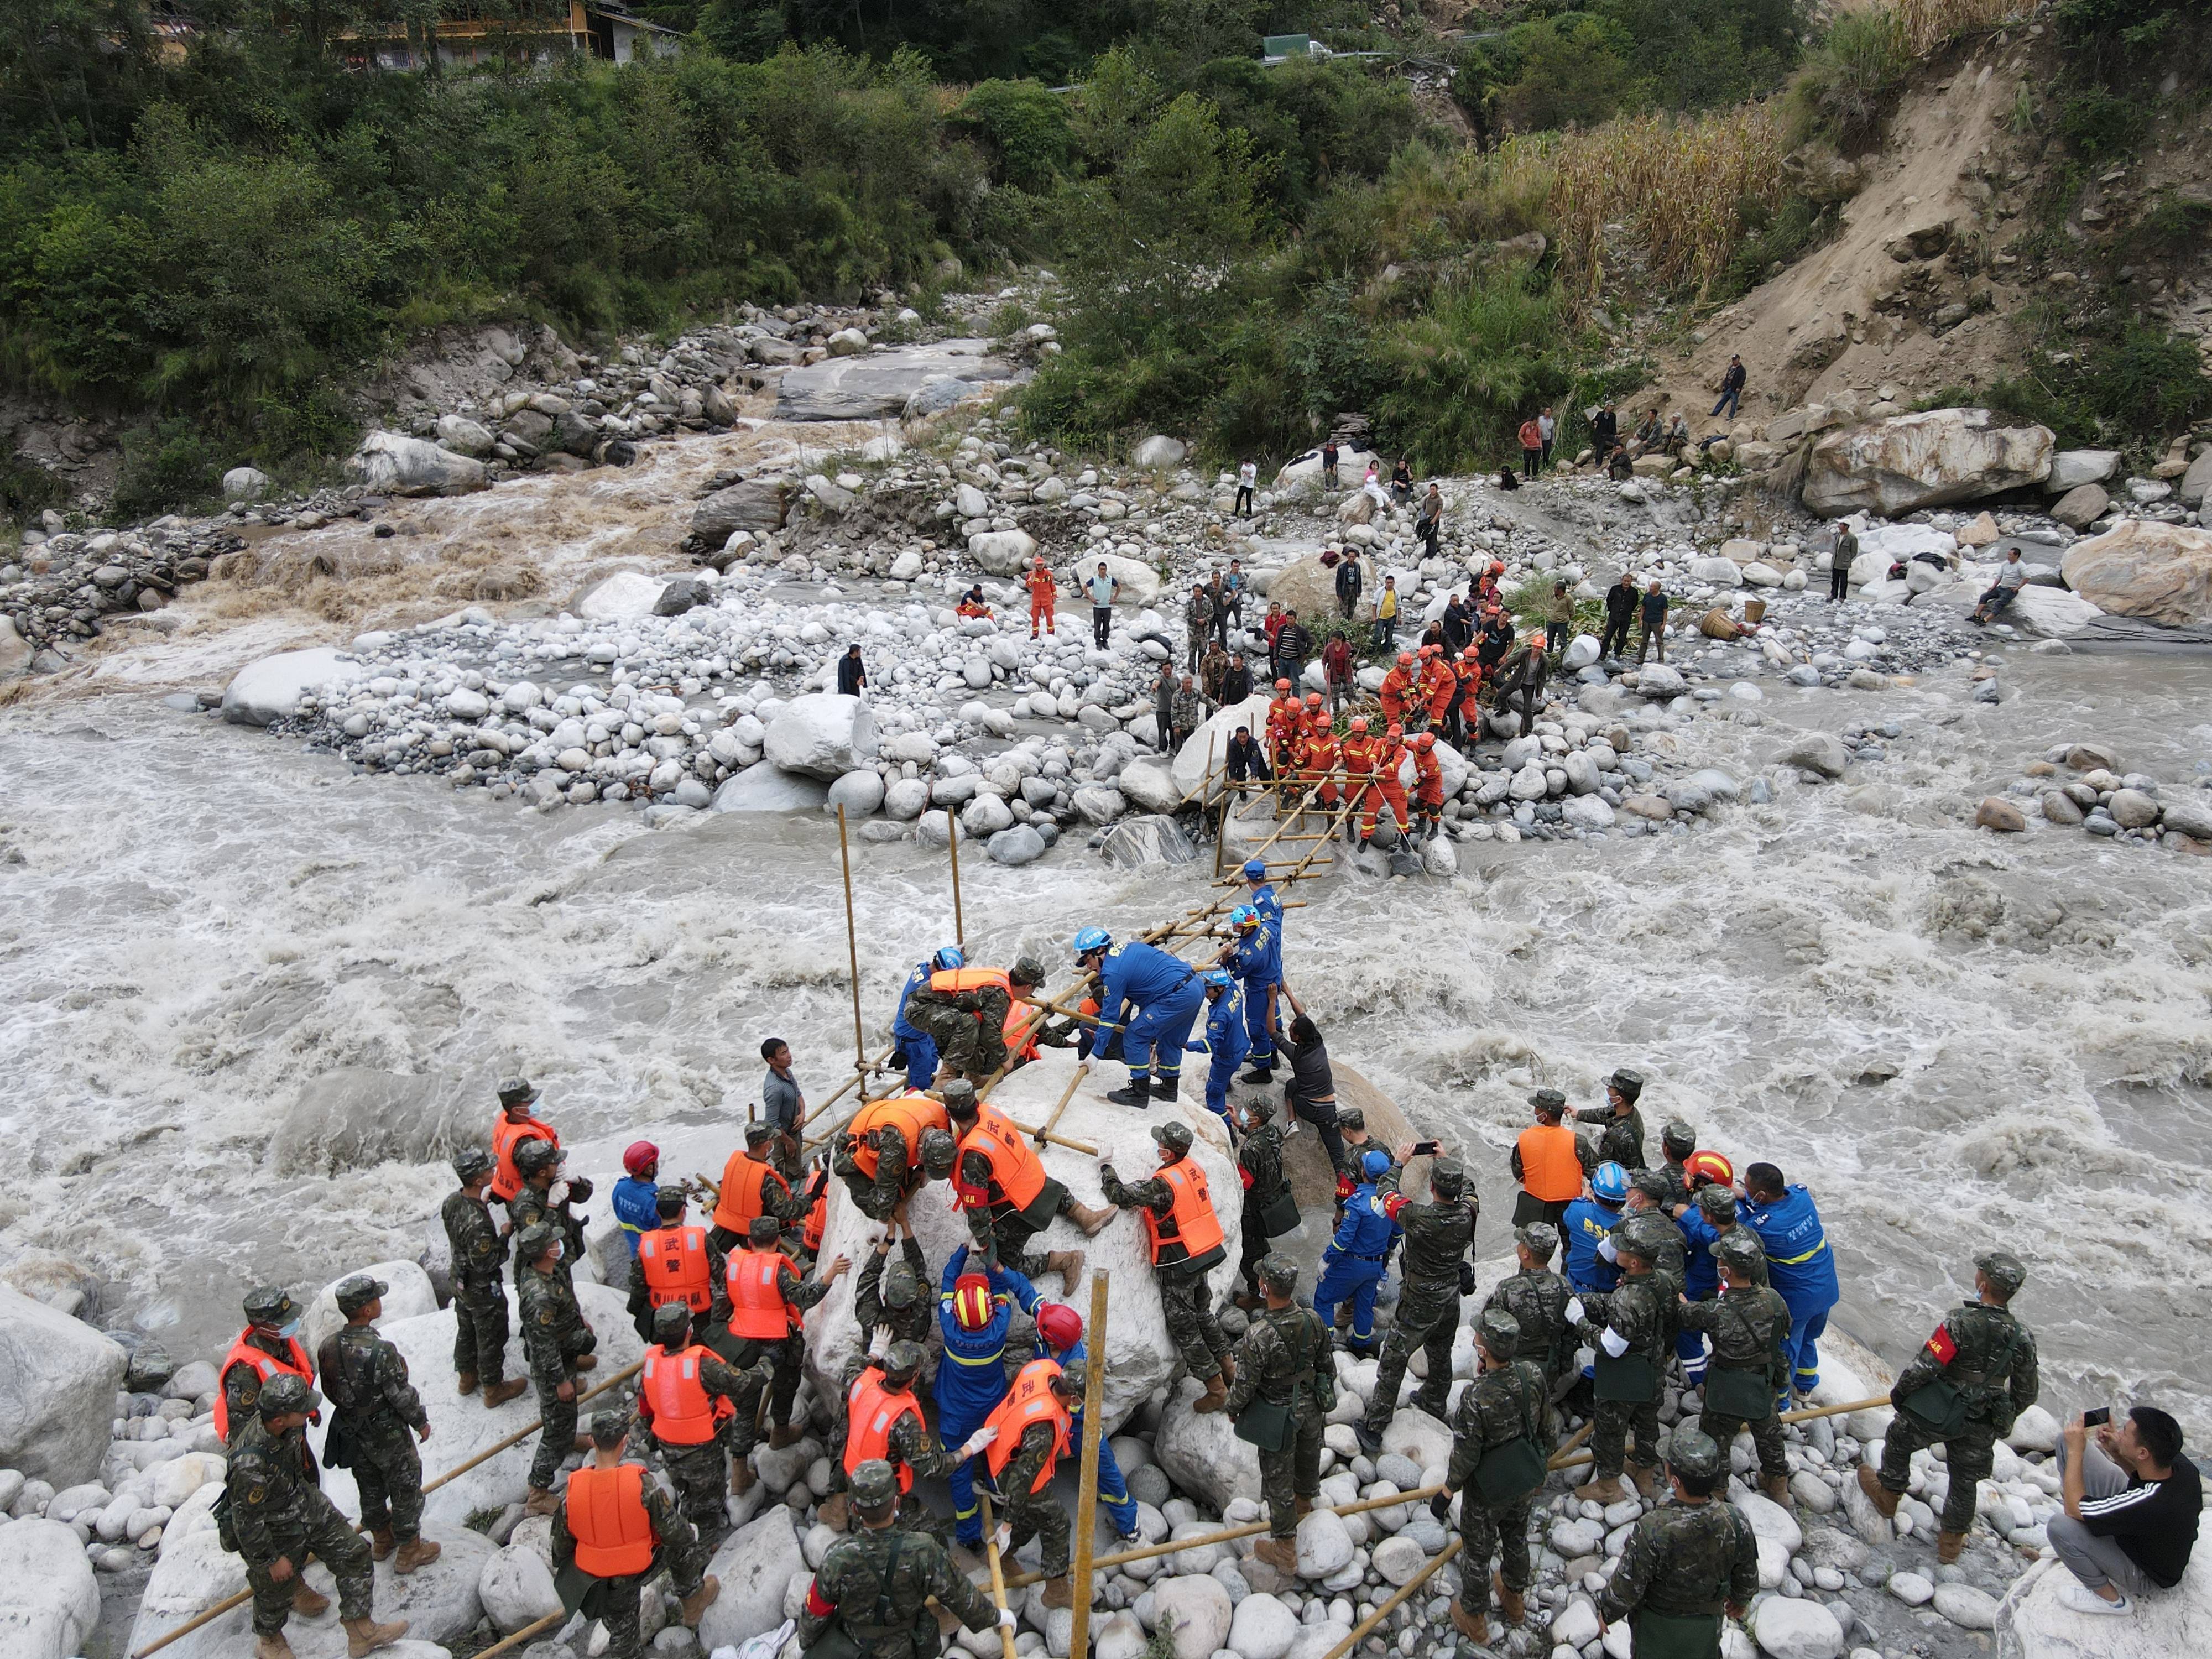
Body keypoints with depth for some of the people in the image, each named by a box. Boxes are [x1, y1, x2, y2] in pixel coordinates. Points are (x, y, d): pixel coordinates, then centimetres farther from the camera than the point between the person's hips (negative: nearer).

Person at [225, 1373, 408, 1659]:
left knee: (354, 1553, 8)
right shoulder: (249, 1464, -41)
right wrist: (271, 1560, -14)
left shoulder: (290, 1425, -19)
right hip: (273, 1527, -7)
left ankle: (361, 1631, 23)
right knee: (277, 1587, 18)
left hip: (304, 1499, 7)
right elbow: (247, 1520, -26)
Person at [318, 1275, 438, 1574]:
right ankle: (409, 1551, 28)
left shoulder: (328, 1346, -13)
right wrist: (421, 1421, -6)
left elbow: (330, 1390, 3)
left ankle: (382, 1538, 46)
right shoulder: (381, 1351, -34)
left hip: (351, 1432, 7)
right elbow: (402, 1395, -24)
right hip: (386, 1434, -6)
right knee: (405, 1487, 13)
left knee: (370, 1486, 26)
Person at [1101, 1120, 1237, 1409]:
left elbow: (1121, 1195, -22)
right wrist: (1147, 1205, 2)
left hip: (1178, 1265, -8)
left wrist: (1106, 1168, -8)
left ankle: (1215, 1389, 14)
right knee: (1202, 1313, 26)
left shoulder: (1164, 1184, -29)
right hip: (1204, 1253, 8)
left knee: (1183, 1326, 6)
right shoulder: (1192, 1167, -4)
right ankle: (1227, 1367, 39)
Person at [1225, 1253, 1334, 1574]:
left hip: (1279, 1415, -5)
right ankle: (1305, 1501, 59)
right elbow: (1326, 1364, -1)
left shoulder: (1258, 1334, -35)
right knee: (1308, 1456, 30)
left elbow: (1246, 1382, -22)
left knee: (1277, 1477, 12)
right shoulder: (1314, 1320, -18)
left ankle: (1285, 1550, 24)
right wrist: (1326, 1396, 18)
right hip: (1311, 1406, 5)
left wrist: (1233, 1408, -1)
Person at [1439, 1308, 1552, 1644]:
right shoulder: (1534, 1374, -21)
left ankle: (1474, 1620, 40)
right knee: (1517, 1539, 30)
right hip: (1528, 1482, 5)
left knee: (1478, 1553, 19)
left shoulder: (1476, 1396, -37)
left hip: (1488, 1491, -5)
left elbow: (1465, 1456, -25)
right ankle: (1514, 1599, 54)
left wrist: (1446, 1494, -8)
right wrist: (1541, 1464, 16)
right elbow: (1545, 1428, -3)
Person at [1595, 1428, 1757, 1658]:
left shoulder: (1652, 1530, -40)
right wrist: (1741, 1600, 15)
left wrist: (1607, 1613, -4)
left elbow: (1627, 1585, -25)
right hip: (1707, 1621, 3)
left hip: (1658, 1623, -3)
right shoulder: (1735, 1523, -28)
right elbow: (1748, 1575, -8)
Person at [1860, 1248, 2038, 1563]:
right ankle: (1951, 1541, 39)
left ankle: (1888, 1493, 44)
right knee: (1965, 1482, 23)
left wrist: (1899, 1393, -6)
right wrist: (2004, 1417, 21)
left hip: (1935, 1415, -4)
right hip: (1979, 1430, 4)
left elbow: (1924, 1367, -26)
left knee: (1899, 1440, 26)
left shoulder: (1960, 1323, -29)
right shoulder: (2022, 1339, -12)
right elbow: (2027, 1392, 1)